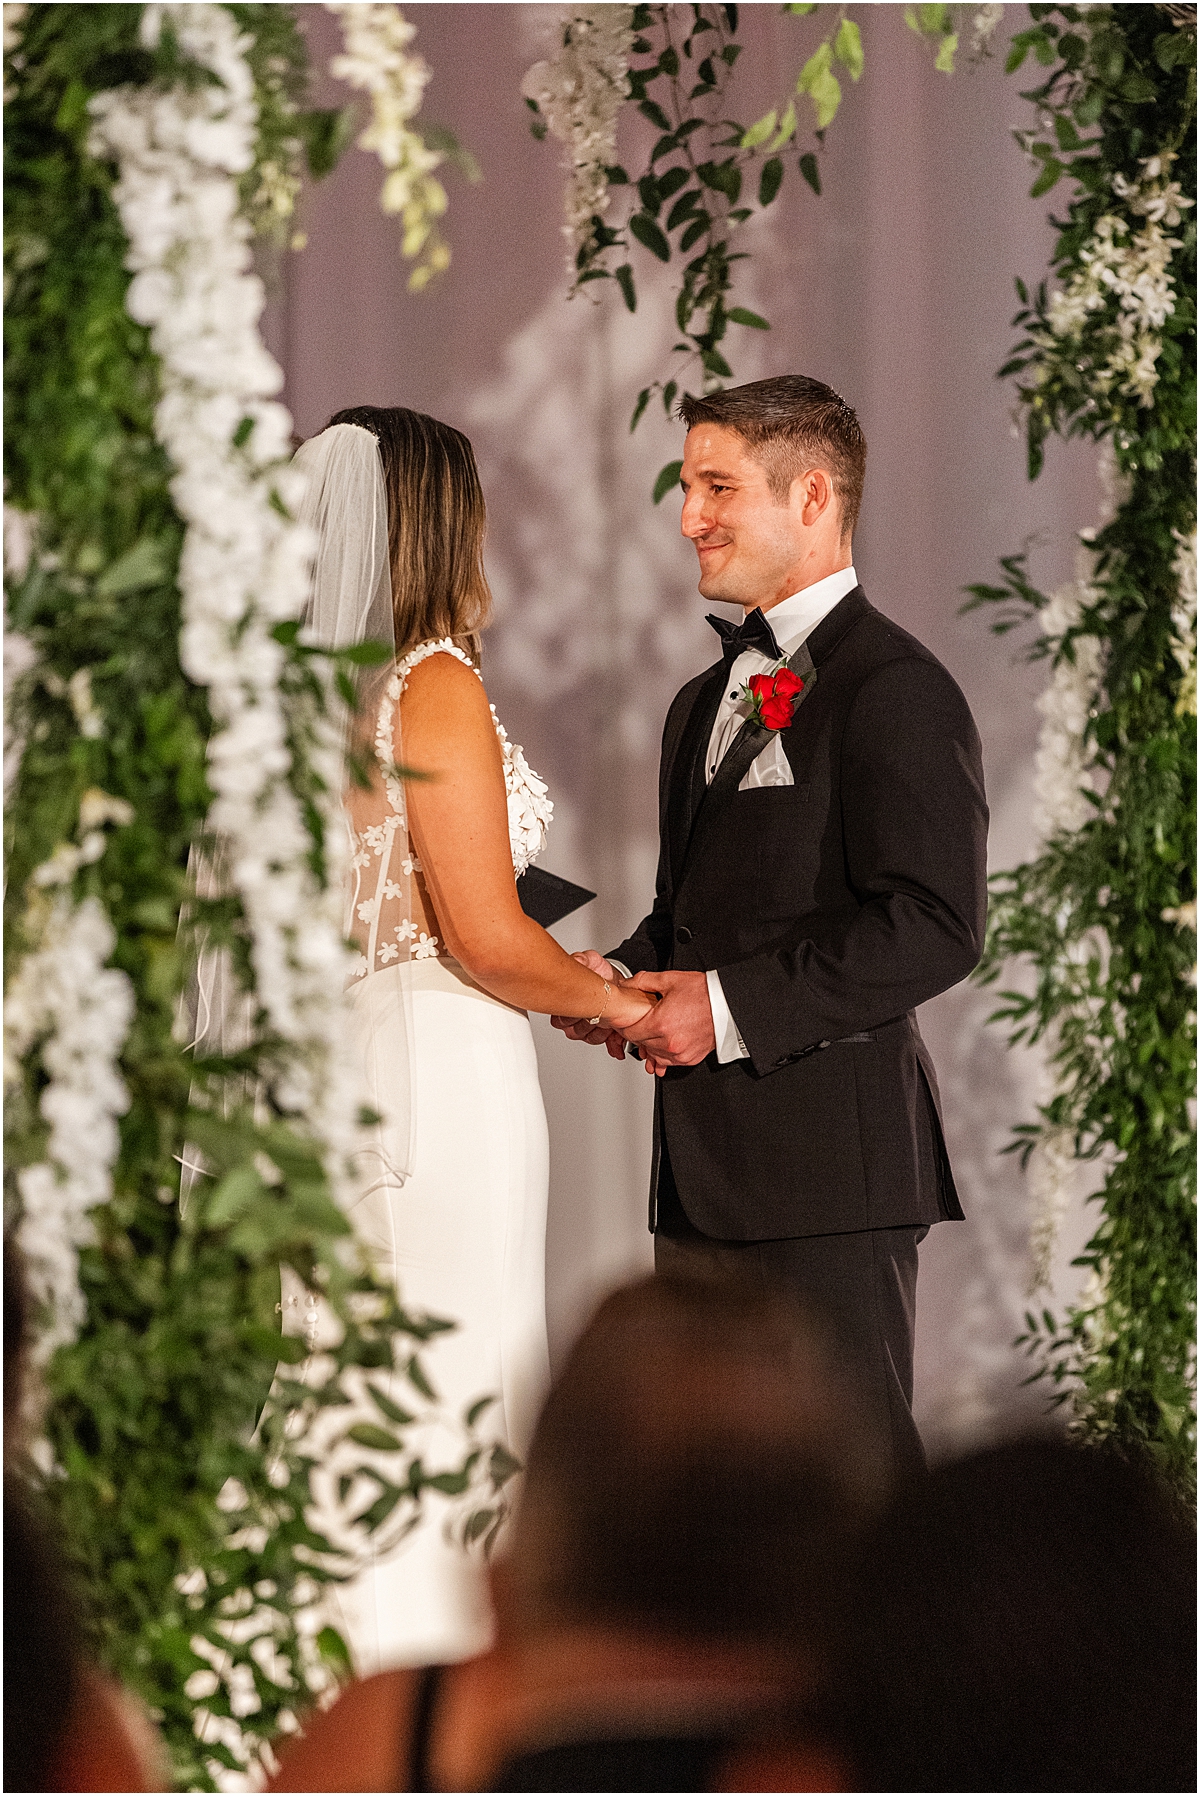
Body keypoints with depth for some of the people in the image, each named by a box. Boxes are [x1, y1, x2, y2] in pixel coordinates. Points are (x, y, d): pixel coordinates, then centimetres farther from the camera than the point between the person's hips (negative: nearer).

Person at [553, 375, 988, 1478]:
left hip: (829, 1151, -9)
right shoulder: (706, 702, 22)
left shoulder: (895, 691, -9)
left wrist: (732, 1008, -19)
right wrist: (626, 976, 6)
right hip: (704, 1170, 9)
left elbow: (935, 927, -18)